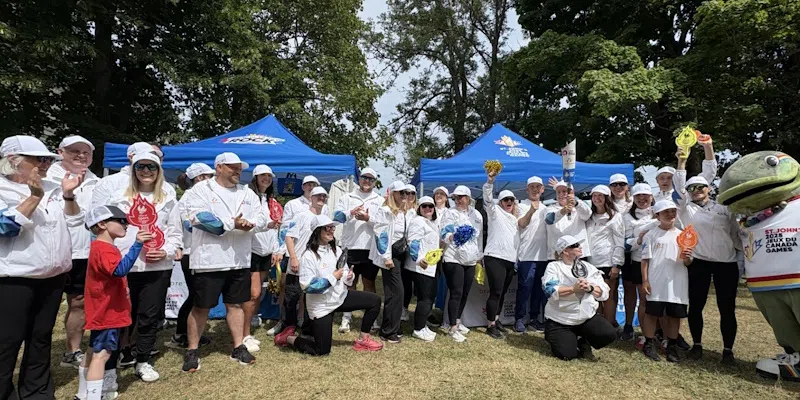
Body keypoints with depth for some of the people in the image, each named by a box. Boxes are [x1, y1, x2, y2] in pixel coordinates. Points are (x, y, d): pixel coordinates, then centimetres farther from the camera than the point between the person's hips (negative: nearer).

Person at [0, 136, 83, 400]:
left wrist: (68, 194, -6)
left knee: (41, 336, 16)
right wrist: (34, 197, -24)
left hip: (53, 275, 6)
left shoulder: (52, 189, 9)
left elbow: (73, 220, 9)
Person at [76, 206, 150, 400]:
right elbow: (120, 269, -39)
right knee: (102, 354, -11)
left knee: (94, 352, 20)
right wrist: (137, 244, -44)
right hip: (107, 312, -11)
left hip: (107, 311, 11)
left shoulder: (105, 248, 15)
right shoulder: (103, 249, -20)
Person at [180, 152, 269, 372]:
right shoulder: (201, 189, -3)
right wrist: (232, 224, -17)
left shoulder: (247, 193, 13)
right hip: (209, 260, -4)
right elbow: (199, 217, -18)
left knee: (235, 304, 14)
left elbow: (262, 217, 5)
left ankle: (238, 347, 24)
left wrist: (249, 223, -18)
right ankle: (192, 351, 22)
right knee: (201, 307, 7)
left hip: (239, 260, 5)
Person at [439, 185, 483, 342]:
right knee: (456, 293, -7)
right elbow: (443, 234, -13)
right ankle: (453, 328, 1)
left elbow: (480, 236, 15)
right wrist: (452, 237, -35)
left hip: (471, 259, 5)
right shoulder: (450, 213, -4)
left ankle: (457, 321, 30)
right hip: (454, 258, -5)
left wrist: (479, 255, 16)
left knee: (465, 293, 12)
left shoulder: (477, 214, 9)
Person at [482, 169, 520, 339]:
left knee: (502, 293, 13)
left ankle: (496, 320, 25)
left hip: (510, 260, 7)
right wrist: (490, 181, -31)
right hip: (495, 257, -7)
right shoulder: (495, 211, 3)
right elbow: (487, 198, -16)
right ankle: (490, 326, 0)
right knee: (495, 292, -8)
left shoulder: (515, 217, 21)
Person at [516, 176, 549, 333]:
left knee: (539, 288, 11)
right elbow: (521, 224, -21)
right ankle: (519, 319, 6)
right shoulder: (522, 205, -3)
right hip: (527, 255, -6)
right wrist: (531, 211, -40)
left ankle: (534, 319, 20)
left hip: (543, 255, 6)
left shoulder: (544, 208, 17)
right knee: (525, 288, -4)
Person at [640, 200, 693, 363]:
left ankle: (672, 346, 22)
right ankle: (650, 344, 15)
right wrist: (645, 280, -8)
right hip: (656, 283, -3)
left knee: (675, 315, 10)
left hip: (677, 284, 4)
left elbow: (687, 263, 11)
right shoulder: (651, 235, -1)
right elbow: (645, 259, -2)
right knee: (652, 313, 3)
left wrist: (687, 258, -13)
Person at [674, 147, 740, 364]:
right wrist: (682, 160, -12)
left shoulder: (724, 209, 11)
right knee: (696, 305, 4)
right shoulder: (686, 208, 5)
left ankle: (728, 350, 16)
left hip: (727, 264, 1)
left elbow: (737, 236, 11)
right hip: (699, 263, -1)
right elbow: (679, 185, -6)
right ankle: (697, 345, 18)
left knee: (727, 308, 4)